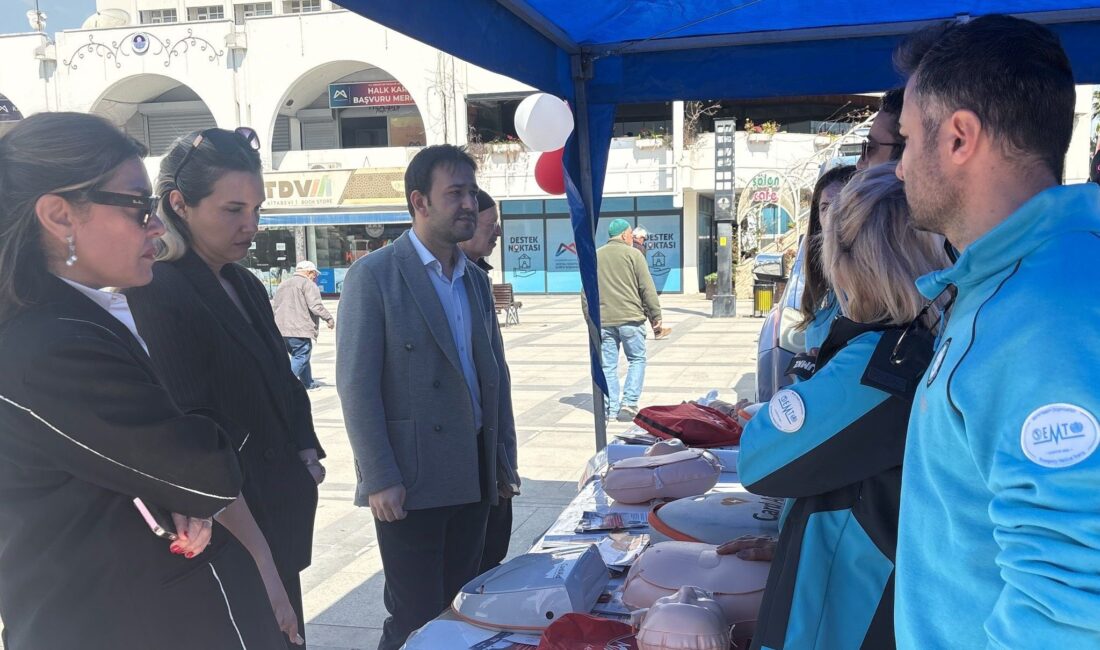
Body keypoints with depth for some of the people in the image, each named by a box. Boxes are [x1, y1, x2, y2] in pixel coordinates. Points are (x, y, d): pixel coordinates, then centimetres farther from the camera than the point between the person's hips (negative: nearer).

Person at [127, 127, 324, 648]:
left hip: (281, 521, 8)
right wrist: (258, 558, -23)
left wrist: (306, 454, -1)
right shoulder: (158, 296, -17)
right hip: (228, 541, -8)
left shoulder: (246, 286, 8)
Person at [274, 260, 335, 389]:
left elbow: (274, 306, 25)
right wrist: (329, 319, -6)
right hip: (299, 330, -9)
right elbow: (316, 306, -15)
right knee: (301, 358, -7)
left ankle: (308, 383, 31)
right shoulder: (308, 284, -4)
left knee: (300, 357, 21)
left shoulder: (282, 285, 23)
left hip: (281, 330, 9)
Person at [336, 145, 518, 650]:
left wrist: (504, 461, 13)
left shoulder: (476, 280, 12)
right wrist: (380, 479, -16)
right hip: (411, 479, -6)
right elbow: (356, 384, -13)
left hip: (473, 476, 6)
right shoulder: (374, 276, -8)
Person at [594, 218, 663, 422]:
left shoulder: (594, 256, 11)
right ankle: (629, 403, -1)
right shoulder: (633, 254, -2)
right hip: (630, 318, -4)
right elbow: (647, 289, -5)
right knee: (637, 360, 9)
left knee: (608, 365, 8)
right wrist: (655, 315, 2)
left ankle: (611, 408, 9)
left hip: (603, 321, 4)